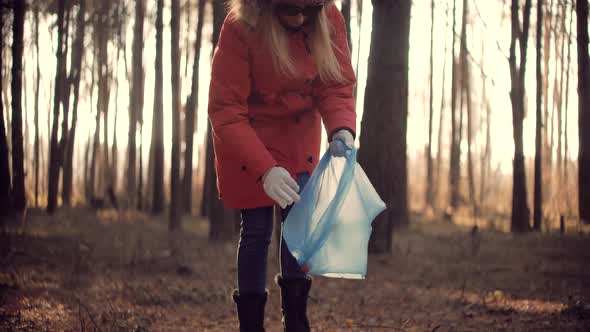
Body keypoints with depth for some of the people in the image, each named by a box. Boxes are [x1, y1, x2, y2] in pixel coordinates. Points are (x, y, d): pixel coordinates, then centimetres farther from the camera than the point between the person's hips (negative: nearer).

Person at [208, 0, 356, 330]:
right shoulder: (240, 28, -31)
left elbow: (337, 85, -14)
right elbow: (225, 111, -30)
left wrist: (342, 129, -37)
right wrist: (265, 169, -41)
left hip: (299, 133, 3)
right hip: (247, 137, -3)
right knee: (257, 229, -3)